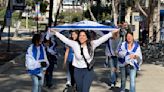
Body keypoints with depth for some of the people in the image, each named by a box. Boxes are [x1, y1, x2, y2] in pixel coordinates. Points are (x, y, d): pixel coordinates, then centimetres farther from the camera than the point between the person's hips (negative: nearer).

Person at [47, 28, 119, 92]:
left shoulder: (92, 44, -6)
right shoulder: (75, 44, -4)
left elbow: (102, 39, -11)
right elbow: (64, 39, -3)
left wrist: (112, 33, -19)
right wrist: (55, 32, -5)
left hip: (88, 71, -2)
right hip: (77, 71, 2)